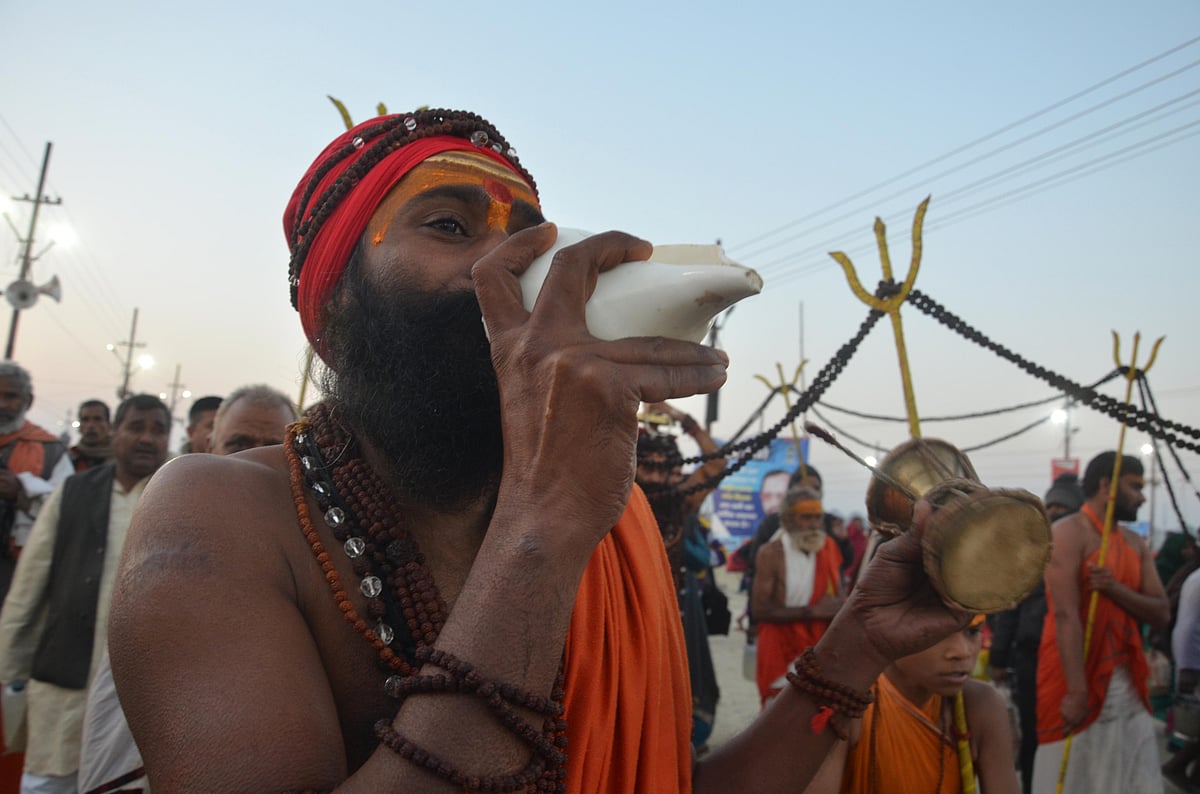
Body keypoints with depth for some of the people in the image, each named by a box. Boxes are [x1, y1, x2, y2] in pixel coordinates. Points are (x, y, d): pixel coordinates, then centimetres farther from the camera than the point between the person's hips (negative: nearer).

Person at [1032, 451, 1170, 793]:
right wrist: (1077, 691, -24)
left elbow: (1161, 613, 6)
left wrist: (1113, 588, -14)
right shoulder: (1068, 533, -12)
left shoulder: (1135, 544, 12)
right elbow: (1066, 615, -20)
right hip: (1076, 680, -7)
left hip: (1128, 682, 7)